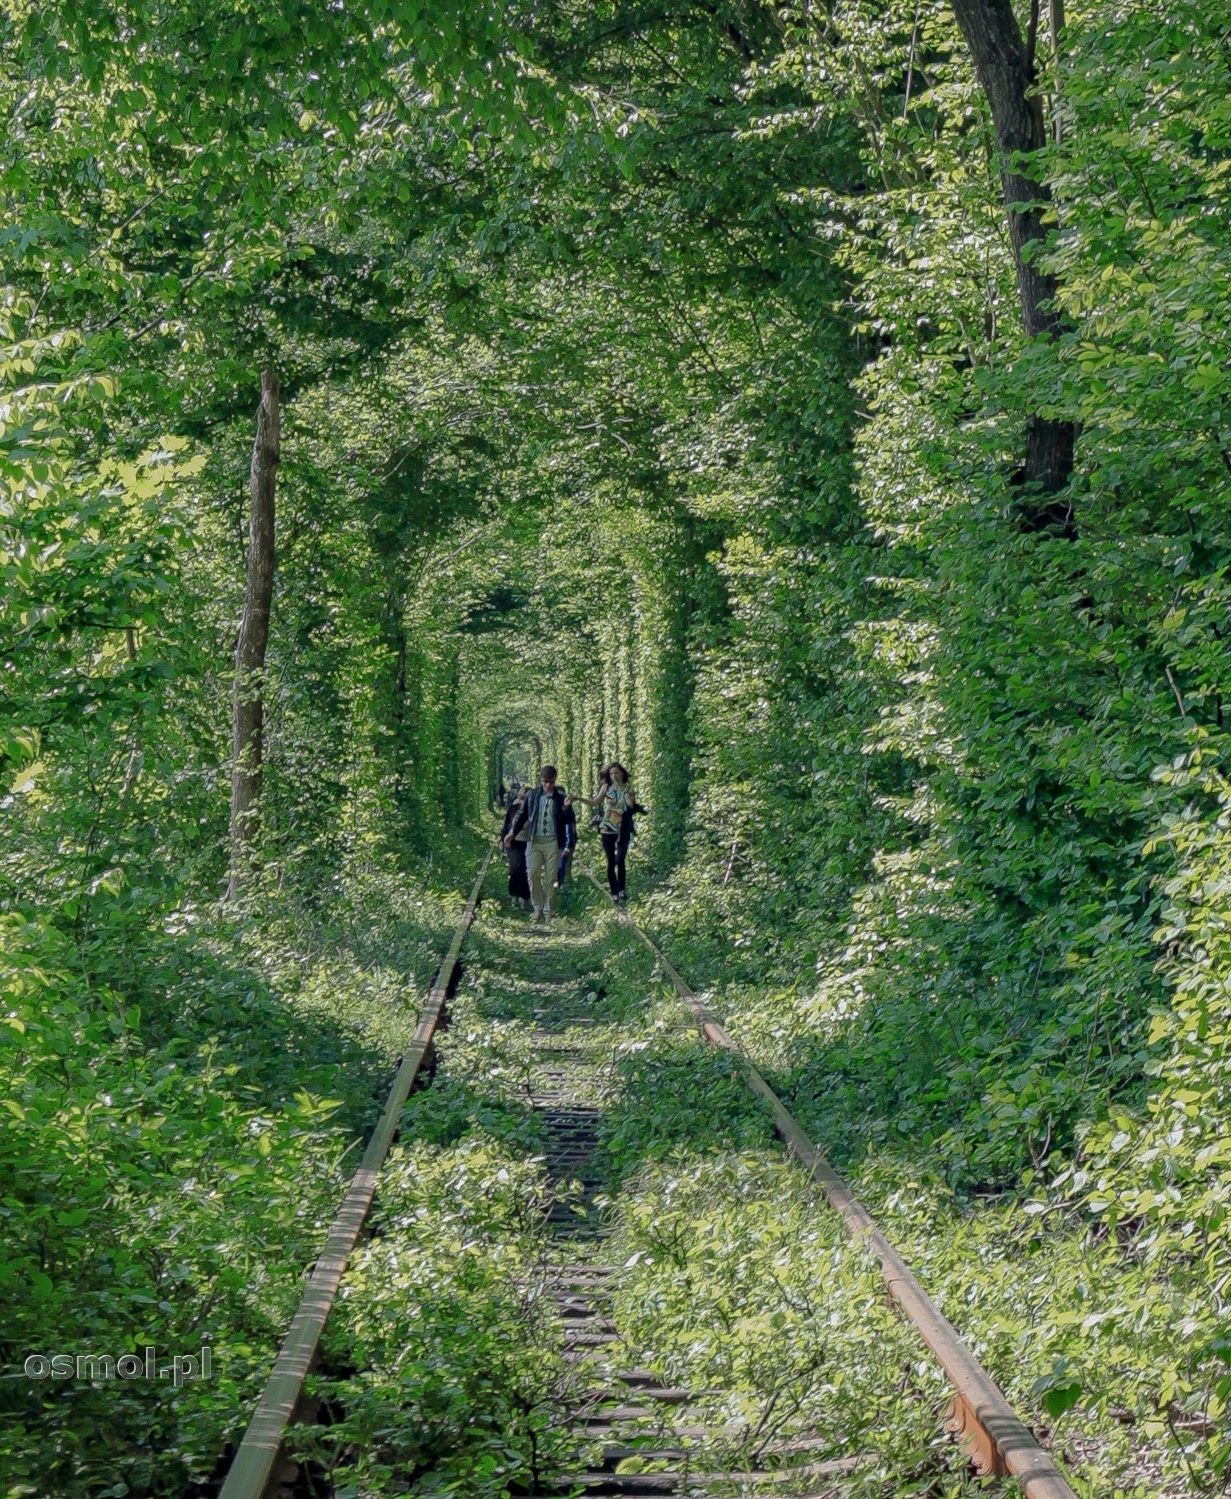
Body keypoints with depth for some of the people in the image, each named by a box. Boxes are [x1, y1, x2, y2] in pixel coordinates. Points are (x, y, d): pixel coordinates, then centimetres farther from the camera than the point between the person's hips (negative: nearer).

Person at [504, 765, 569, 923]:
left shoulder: (560, 797, 0)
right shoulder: (532, 795, 4)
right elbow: (522, 815, 11)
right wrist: (513, 832, 1)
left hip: (552, 842, -1)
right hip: (534, 840, 1)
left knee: (551, 878, 2)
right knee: (533, 874, -7)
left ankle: (549, 912, 11)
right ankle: (538, 907, 8)